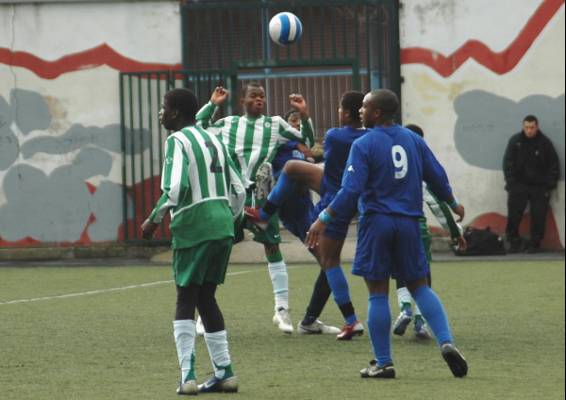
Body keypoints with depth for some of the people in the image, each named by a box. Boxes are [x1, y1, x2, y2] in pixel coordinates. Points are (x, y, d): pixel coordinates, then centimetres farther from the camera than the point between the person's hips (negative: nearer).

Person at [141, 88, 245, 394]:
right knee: (206, 298, 15)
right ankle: (224, 372, 13)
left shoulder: (178, 141, -6)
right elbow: (238, 190, 18)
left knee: (185, 300, -1)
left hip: (193, 229, -7)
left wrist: (154, 220, -7)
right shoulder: (213, 140, 19)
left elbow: (175, 188, -19)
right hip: (222, 228, 7)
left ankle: (188, 376, -8)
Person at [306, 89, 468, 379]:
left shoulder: (364, 145, -8)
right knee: (419, 286, 14)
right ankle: (446, 342, -3)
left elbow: (351, 190, -15)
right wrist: (453, 204, 30)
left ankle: (383, 363, 4)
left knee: (378, 293, 2)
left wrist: (324, 219, -11)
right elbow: (437, 177, 14)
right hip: (408, 223, 4)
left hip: (377, 223, -4)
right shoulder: (413, 140, 8)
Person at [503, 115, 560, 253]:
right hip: (519, 185, 0)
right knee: (514, 214, -6)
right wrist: (511, 183, -6)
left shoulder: (545, 143, -2)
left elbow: (554, 165, 3)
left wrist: (550, 184, -3)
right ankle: (514, 242, 4)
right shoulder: (515, 141, -1)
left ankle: (534, 243, 8)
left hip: (539, 186, 0)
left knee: (538, 216, -2)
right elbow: (508, 163, 0)